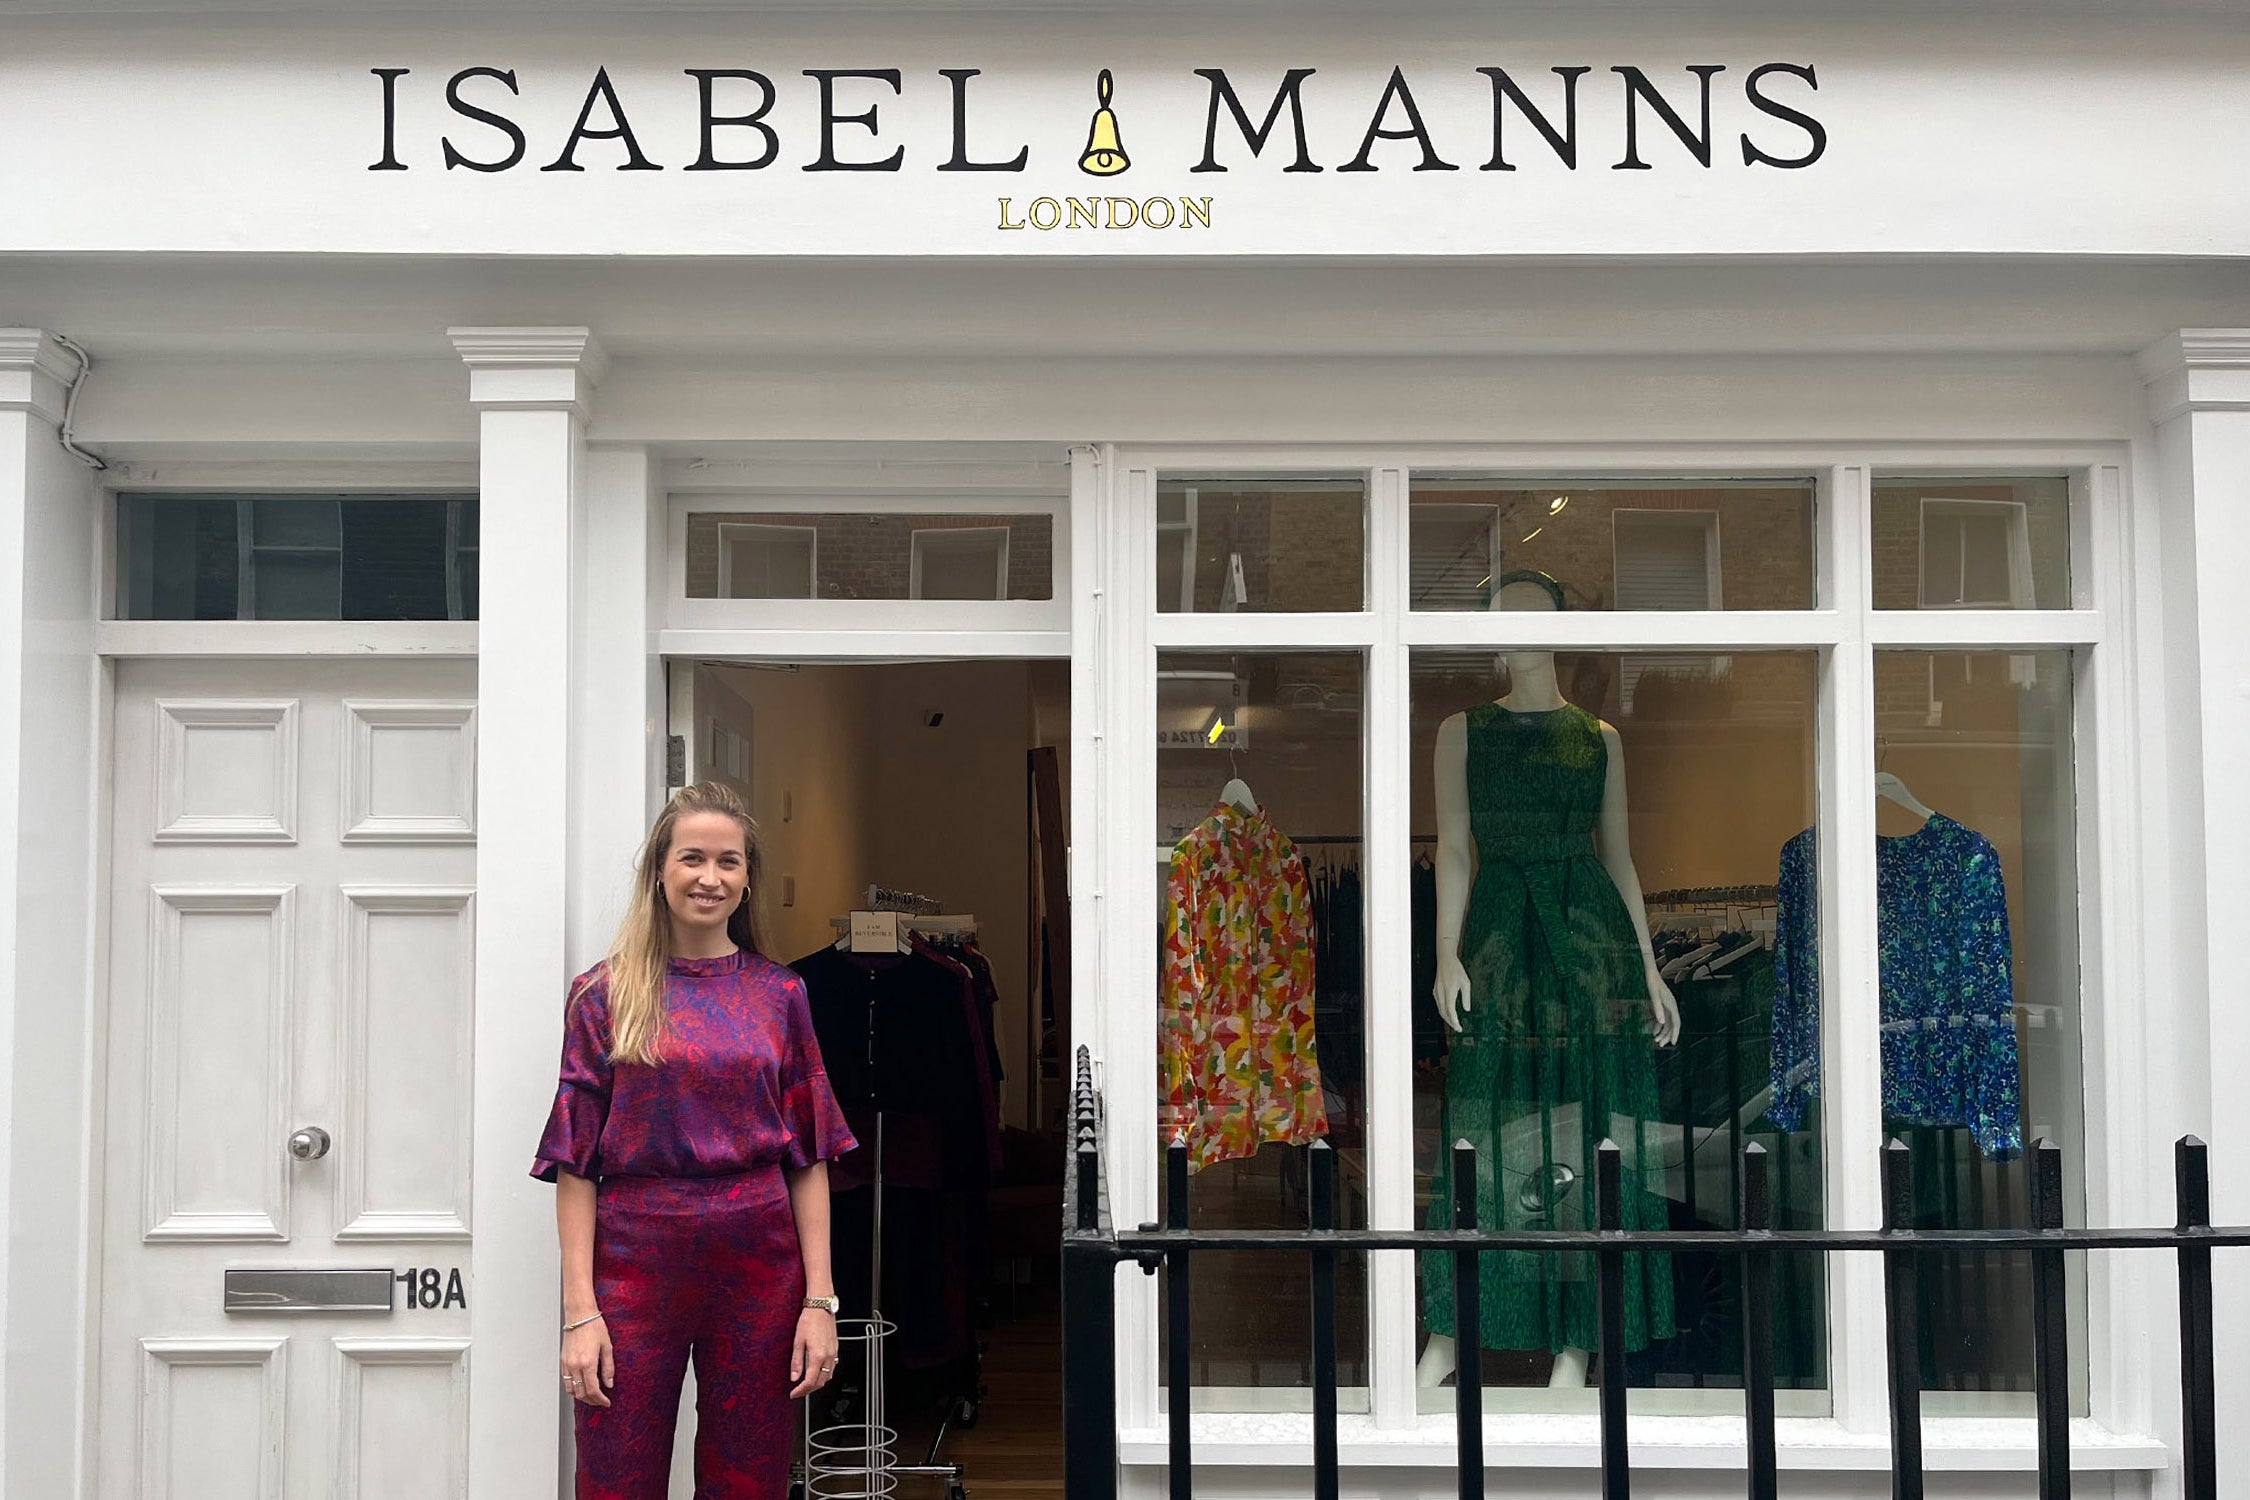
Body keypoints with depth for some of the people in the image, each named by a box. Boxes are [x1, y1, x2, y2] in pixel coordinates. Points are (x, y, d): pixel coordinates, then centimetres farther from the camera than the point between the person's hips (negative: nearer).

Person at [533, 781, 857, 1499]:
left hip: (758, 1269, 1)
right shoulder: (605, 996, 3)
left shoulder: (779, 995, 7)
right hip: (634, 1266, -1)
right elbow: (575, 1164, -1)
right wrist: (579, 1311, -9)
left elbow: (808, 1159, 5)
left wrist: (819, 1300, -3)